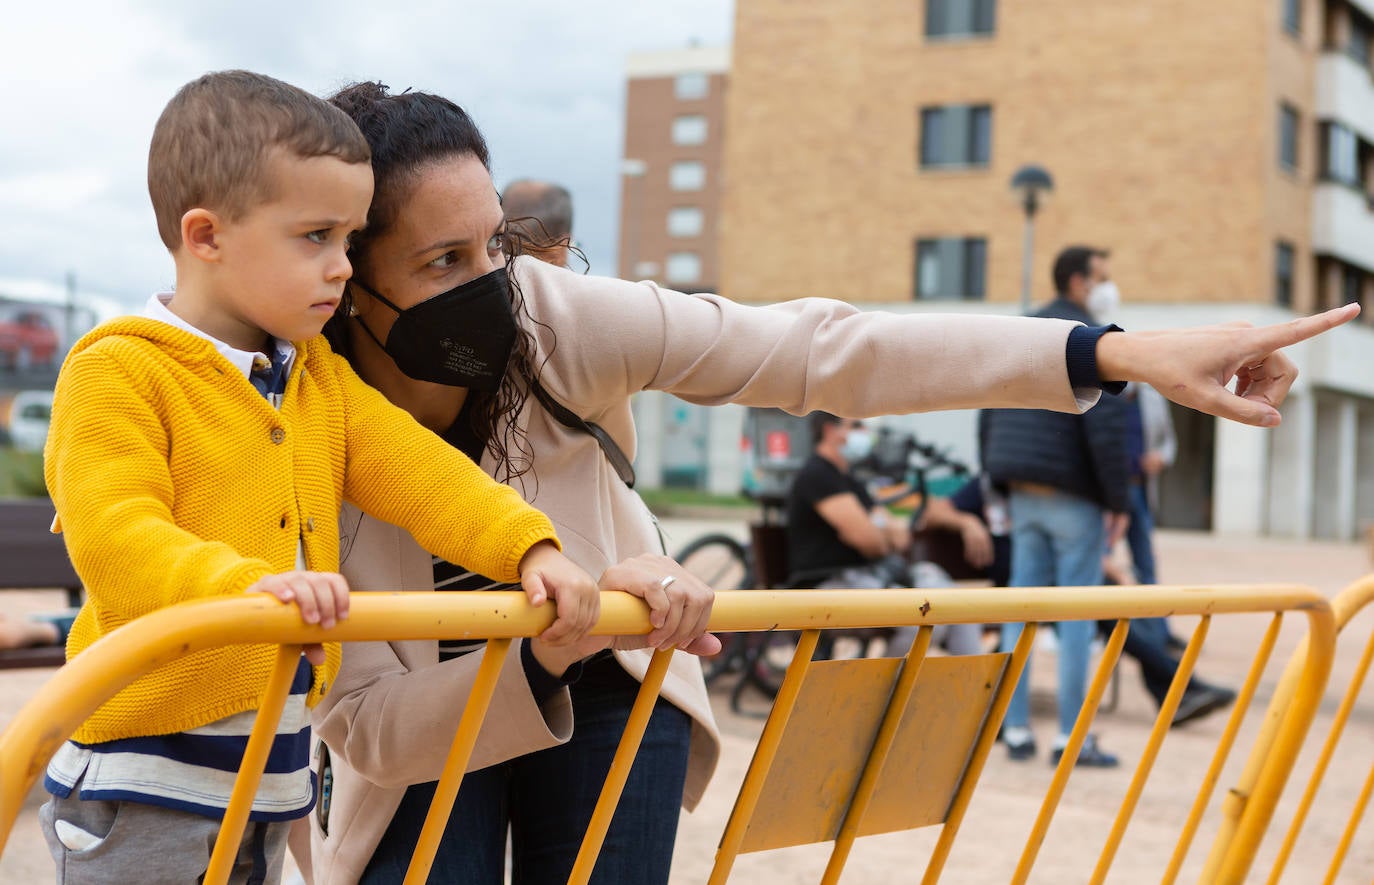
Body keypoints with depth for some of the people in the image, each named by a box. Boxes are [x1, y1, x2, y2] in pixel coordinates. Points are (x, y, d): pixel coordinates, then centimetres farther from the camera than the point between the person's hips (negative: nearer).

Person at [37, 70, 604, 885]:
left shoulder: (321, 377, 11)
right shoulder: (118, 374, -13)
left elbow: (417, 470, 3)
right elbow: (112, 539, -25)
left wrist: (529, 546, -13)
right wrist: (245, 583, -42)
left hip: (275, 765, 7)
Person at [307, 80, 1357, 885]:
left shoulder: (553, 317, -24)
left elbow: (819, 350, -27)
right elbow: (369, 727, -26)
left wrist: (1120, 354, -31)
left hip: (603, 688, 2)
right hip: (419, 735, -1)